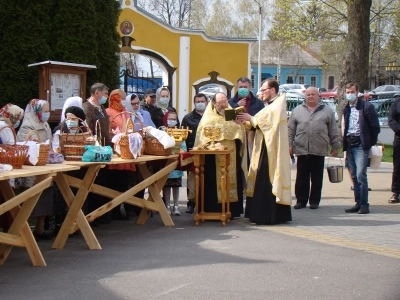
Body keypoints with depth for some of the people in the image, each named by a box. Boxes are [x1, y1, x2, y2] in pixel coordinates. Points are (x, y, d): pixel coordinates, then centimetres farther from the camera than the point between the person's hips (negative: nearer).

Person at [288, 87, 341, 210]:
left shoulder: (327, 111, 8)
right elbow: (290, 129, 9)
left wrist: (335, 147, 4)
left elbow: (334, 131, 7)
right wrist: (290, 144, 2)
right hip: (301, 150, 1)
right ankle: (301, 200, 11)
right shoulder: (297, 110, 10)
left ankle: (314, 201, 13)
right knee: (302, 178, 4)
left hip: (319, 151, -1)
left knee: (317, 179, 4)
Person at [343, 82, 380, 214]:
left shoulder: (366, 106, -5)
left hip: (361, 145, -6)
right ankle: (358, 203, 12)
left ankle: (364, 205, -8)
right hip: (349, 145, 6)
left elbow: (375, 127, -5)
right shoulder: (346, 109, 14)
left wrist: (371, 143, -4)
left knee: (361, 175, -13)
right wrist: (345, 141, 10)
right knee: (354, 176, 7)